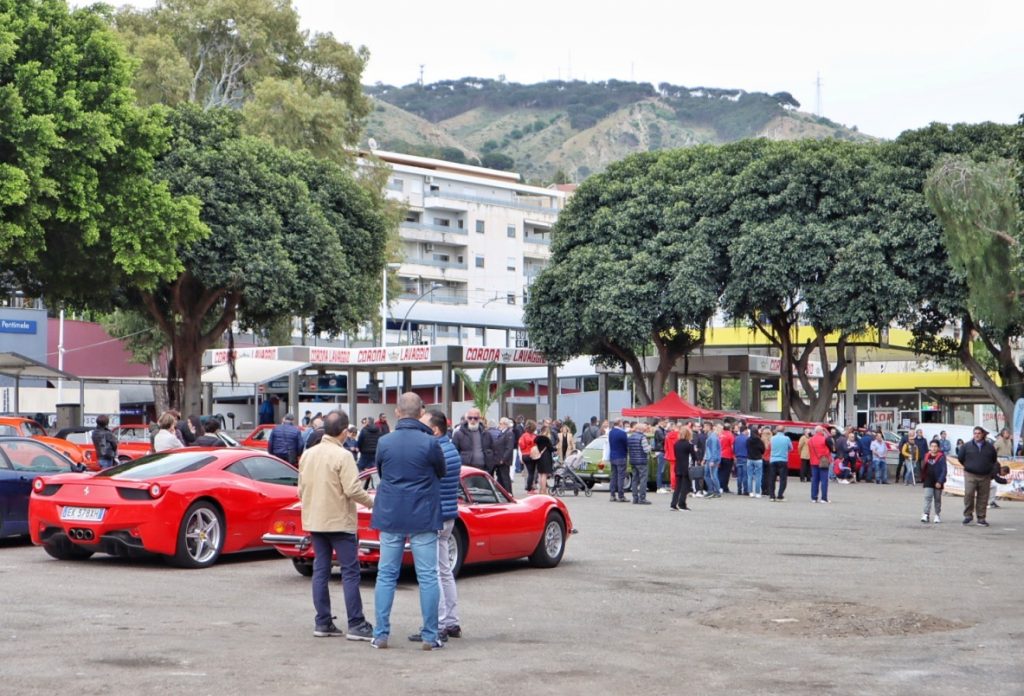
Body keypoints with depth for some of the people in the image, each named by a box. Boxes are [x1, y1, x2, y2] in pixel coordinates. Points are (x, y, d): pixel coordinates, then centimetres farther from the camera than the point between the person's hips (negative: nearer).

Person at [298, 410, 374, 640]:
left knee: (320, 571, 10)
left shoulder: (307, 454, 6)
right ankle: (356, 625, -3)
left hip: (314, 522, 7)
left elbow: (301, 490, 12)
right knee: (350, 572, -2)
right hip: (339, 522, -7)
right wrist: (372, 501, -2)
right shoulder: (342, 456, -15)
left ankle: (322, 622, 11)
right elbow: (353, 490, -19)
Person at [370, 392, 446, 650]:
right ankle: (430, 636, 5)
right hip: (423, 518, -2)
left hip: (390, 516, 2)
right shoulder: (429, 443, -10)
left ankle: (380, 634, 9)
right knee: (427, 577, 3)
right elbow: (442, 472, 5)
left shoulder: (384, 442, -3)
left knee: (386, 575, 10)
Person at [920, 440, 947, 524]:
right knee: (927, 497, -8)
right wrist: (922, 481, 13)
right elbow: (923, 469, 13)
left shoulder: (941, 457, -9)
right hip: (928, 482, 3)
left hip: (937, 482, -3)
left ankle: (937, 515, 21)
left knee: (937, 499, 10)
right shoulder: (927, 456, 5)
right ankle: (926, 515, -13)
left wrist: (940, 481, -20)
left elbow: (943, 470, -13)